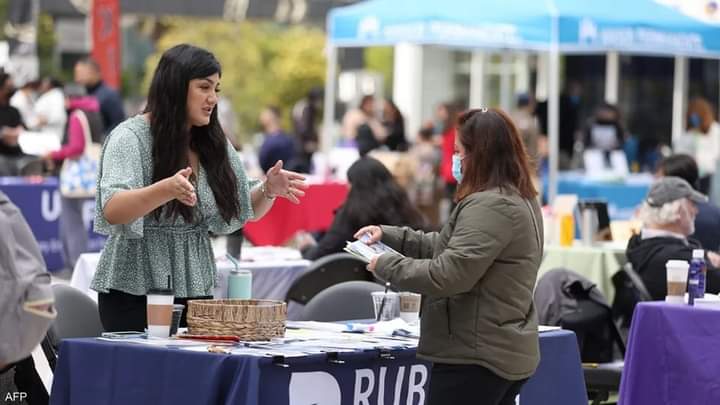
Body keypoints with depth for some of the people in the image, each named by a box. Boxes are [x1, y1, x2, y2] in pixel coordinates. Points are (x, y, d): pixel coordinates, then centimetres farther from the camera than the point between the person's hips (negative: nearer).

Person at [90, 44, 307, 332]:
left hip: (195, 289, 5)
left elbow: (246, 210, 14)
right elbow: (111, 210, -24)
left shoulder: (213, 143, 7)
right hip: (136, 290, -5)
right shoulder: (130, 137, -10)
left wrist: (268, 190, -8)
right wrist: (166, 190, -40)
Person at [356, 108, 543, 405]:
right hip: (501, 354, 11)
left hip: (473, 357, -11)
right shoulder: (518, 201, 16)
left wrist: (386, 266, -10)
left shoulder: (490, 206, -19)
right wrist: (389, 235, 17)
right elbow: (446, 247, 24)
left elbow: (447, 275, -23)